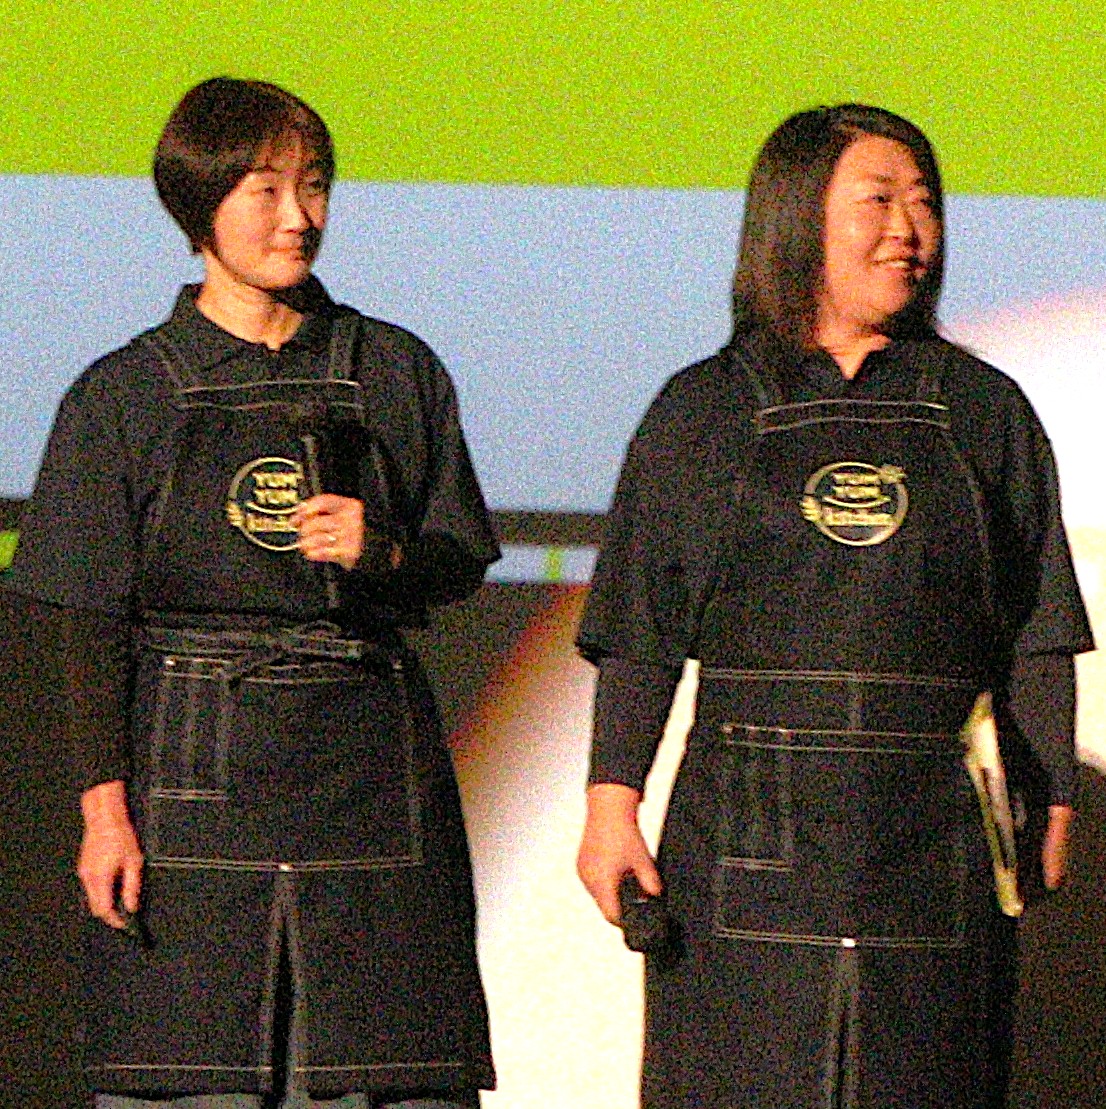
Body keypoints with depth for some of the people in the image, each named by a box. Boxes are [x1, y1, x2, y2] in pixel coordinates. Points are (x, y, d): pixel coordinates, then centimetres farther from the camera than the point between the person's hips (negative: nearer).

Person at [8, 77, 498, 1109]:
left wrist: (379, 552, -9)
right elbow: (93, 625, 2)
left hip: (370, 763, 1)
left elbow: (461, 561, 13)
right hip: (197, 769, -1)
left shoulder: (398, 374, 9)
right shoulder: (125, 395, 4)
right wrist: (104, 804, -6)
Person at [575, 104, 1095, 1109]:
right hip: (751, 829, -1)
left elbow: (1035, 640, 11)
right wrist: (613, 800, -3)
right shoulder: (703, 413, 8)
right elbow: (640, 637, 6)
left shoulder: (982, 413, 11)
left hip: (931, 833, 1)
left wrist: (1047, 804, 4)